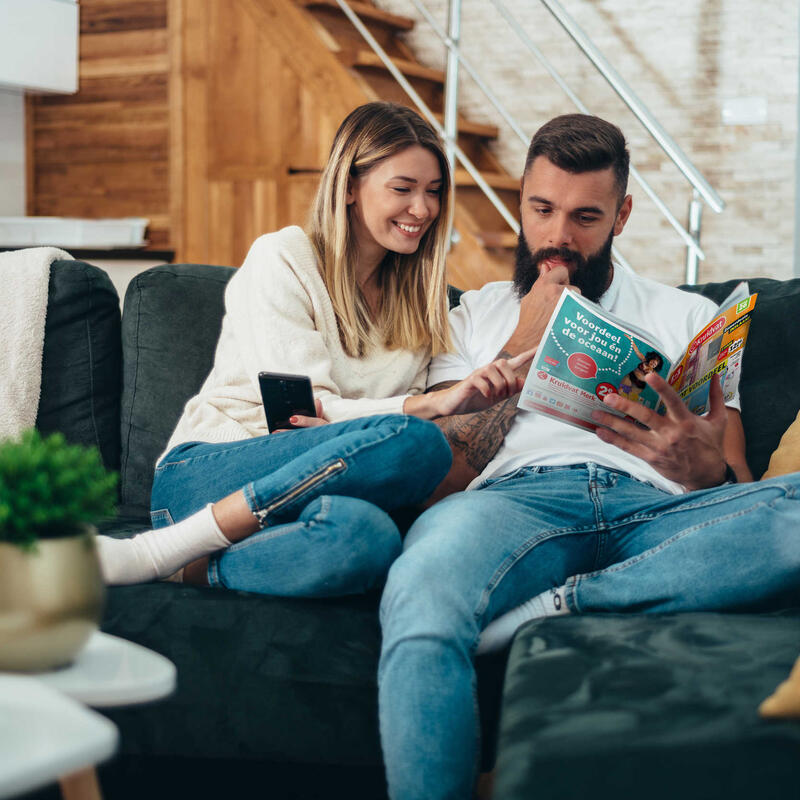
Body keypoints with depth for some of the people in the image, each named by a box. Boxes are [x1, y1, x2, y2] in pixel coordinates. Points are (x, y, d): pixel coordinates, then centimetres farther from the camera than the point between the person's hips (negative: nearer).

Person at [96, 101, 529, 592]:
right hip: (203, 473, -3)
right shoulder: (283, 260, -1)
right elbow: (305, 411, -10)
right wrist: (437, 404, -20)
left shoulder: (418, 296, 19)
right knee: (415, 441, -34)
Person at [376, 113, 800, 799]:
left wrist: (707, 469, -8)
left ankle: (555, 606, -30)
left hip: (657, 510, 2)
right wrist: (526, 345, 9)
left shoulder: (689, 316, 28)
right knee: (420, 598, -40)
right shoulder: (476, 316, 27)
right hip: (516, 498, -1)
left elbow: (739, 491, 18)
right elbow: (439, 475, 12)